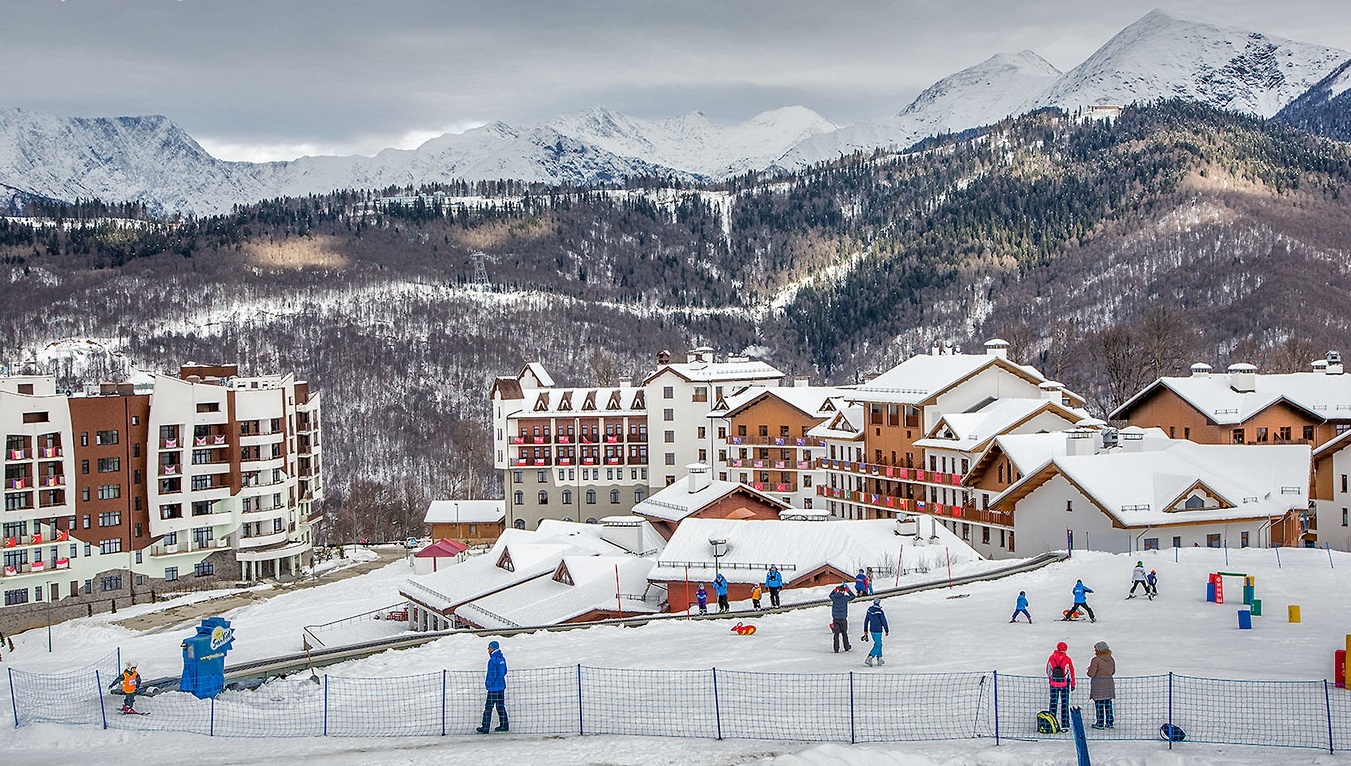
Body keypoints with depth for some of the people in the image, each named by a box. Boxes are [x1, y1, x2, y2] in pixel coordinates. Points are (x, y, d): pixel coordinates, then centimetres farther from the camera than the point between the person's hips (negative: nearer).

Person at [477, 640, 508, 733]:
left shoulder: (493, 660, -19)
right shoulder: (502, 658, 7)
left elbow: (492, 675, -21)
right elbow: (504, 672, 16)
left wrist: (488, 683, -7)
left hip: (494, 687, -8)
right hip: (502, 686, 8)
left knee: (488, 707, -1)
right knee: (500, 706, 14)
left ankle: (485, 728, 2)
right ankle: (503, 726, 17)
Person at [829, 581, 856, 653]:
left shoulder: (834, 597, -4)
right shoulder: (845, 598, -13)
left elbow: (830, 595, 20)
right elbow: (853, 596, 4)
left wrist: (836, 588, 19)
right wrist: (847, 589, 8)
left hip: (835, 618, 2)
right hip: (843, 618, -2)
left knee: (836, 634, 6)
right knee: (844, 633, 13)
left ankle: (836, 649, 2)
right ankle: (847, 647, 22)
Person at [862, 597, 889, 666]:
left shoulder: (869, 610, 2)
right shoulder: (880, 611, -18)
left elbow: (866, 620, 9)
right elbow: (884, 622, -13)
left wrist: (865, 630, 18)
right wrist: (887, 630, 1)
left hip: (871, 630, 7)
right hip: (878, 631, -7)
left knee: (879, 644, 21)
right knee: (877, 646, -2)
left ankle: (879, 659, 26)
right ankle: (869, 659, -13)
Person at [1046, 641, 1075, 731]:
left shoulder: (1051, 658, -2)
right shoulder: (1067, 659, -9)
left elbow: (1048, 670, 8)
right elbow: (1071, 672, -2)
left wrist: (1049, 679, 25)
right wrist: (1073, 684, 8)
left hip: (1053, 684, 2)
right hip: (1065, 684, -2)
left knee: (1053, 703, 10)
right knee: (1065, 703, 5)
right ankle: (1064, 724, 3)